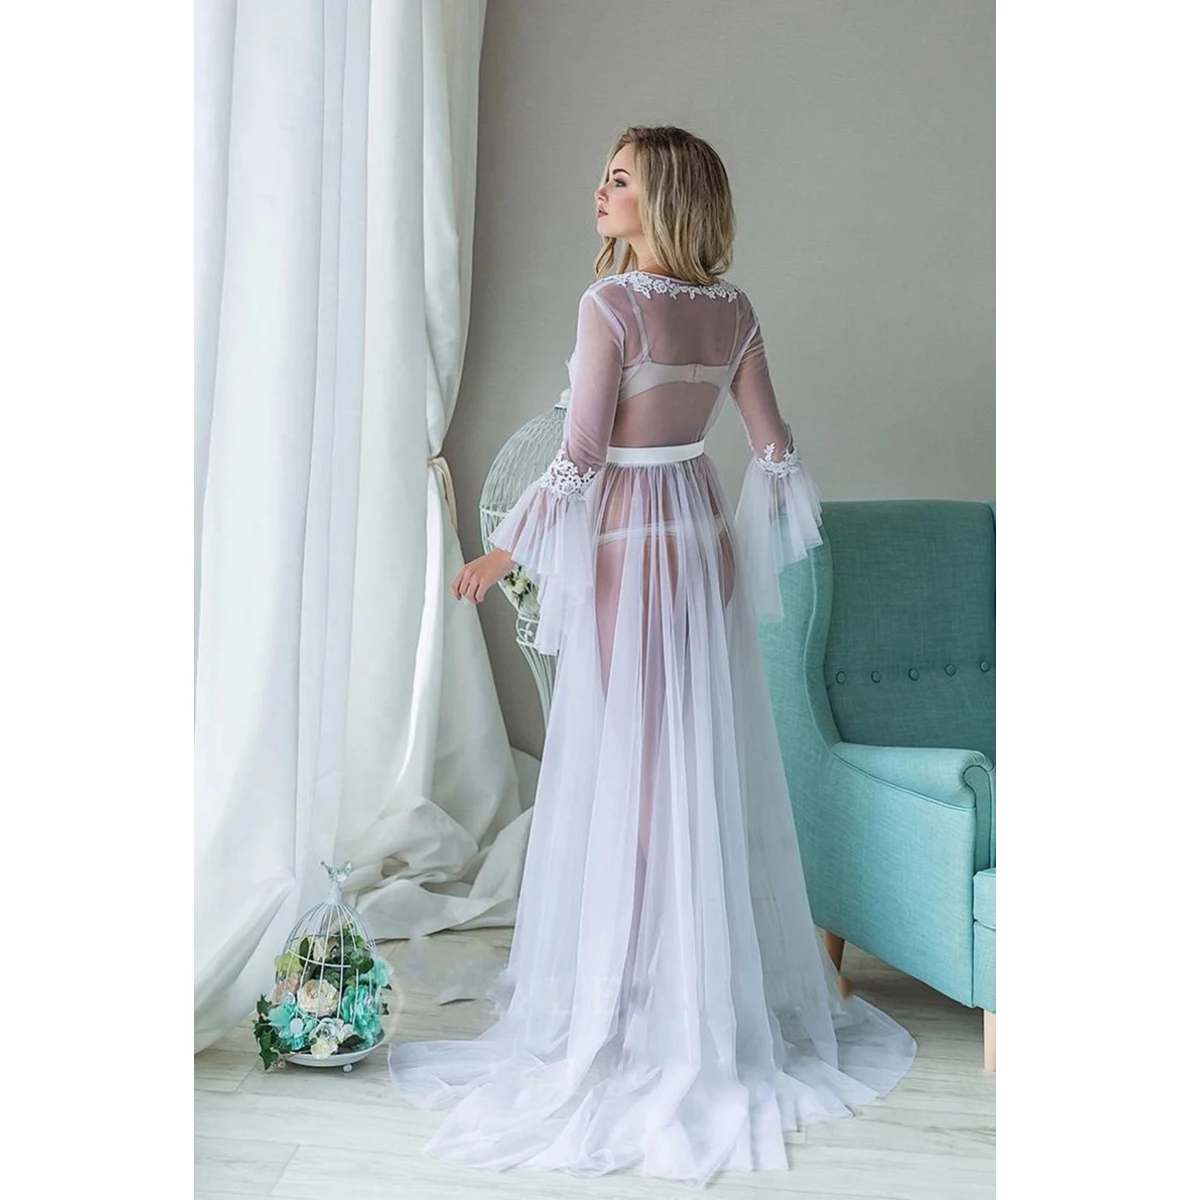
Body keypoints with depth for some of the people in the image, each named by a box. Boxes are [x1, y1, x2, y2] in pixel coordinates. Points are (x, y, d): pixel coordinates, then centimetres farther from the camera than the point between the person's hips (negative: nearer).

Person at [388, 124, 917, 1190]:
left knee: (631, 765, 2)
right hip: (705, 539, 7)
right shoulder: (732, 309, 5)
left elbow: (580, 457, -17)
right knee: (710, 760, 14)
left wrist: (506, 552, -7)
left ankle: (642, 1009, 13)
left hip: (627, 547, -7)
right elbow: (775, 449, 9)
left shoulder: (614, 301, -15)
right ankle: (727, 986, 27)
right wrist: (763, 533, 26)